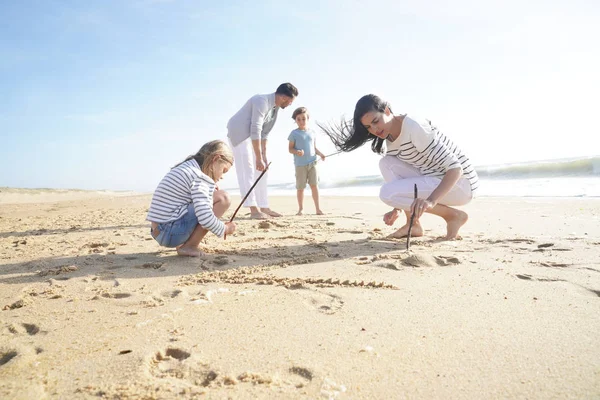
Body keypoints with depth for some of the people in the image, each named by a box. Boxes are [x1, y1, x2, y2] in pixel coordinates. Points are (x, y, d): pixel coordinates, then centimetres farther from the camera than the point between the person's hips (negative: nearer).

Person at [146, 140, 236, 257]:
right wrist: (225, 229, -5)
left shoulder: (185, 167, 15)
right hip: (172, 233, -10)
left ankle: (182, 243, 11)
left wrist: (209, 190, 11)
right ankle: (189, 246, -5)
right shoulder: (199, 176, -14)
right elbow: (205, 219, -23)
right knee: (222, 197, -9)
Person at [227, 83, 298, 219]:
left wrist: (264, 156, 5)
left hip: (251, 135, 10)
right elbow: (255, 130, -30)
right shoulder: (262, 101, -24)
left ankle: (263, 207, 9)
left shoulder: (275, 107, 5)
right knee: (247, 170, -17)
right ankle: (254, 209, -22)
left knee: (261, 170, 6)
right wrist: (259, 158, -30)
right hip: (239, 132, -10)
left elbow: (264, 132, 9)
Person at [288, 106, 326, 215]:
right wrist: (297, 152, -23)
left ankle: (318, 208, 4)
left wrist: (320, 154, -2)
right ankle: (300, 209, 16)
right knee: (300, 187, 2)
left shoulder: (312, 132, 10)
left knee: (314, 185, -2)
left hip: (312, 163, 3)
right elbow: (290, 148, -2)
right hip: (300, 165, -3)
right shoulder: (294, 133, -1)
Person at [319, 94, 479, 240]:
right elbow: (403, 180, 11)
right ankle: (413, 224, -3)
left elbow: (455, 168, -28)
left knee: (387, 192, -22)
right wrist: (396, 209, -3)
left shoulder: (415, 128, -24)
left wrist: (431, 200, -43)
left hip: (461, 182, -8)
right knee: (387, 163, -6)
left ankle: (454, 215, -8)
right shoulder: (389, 138, 3)